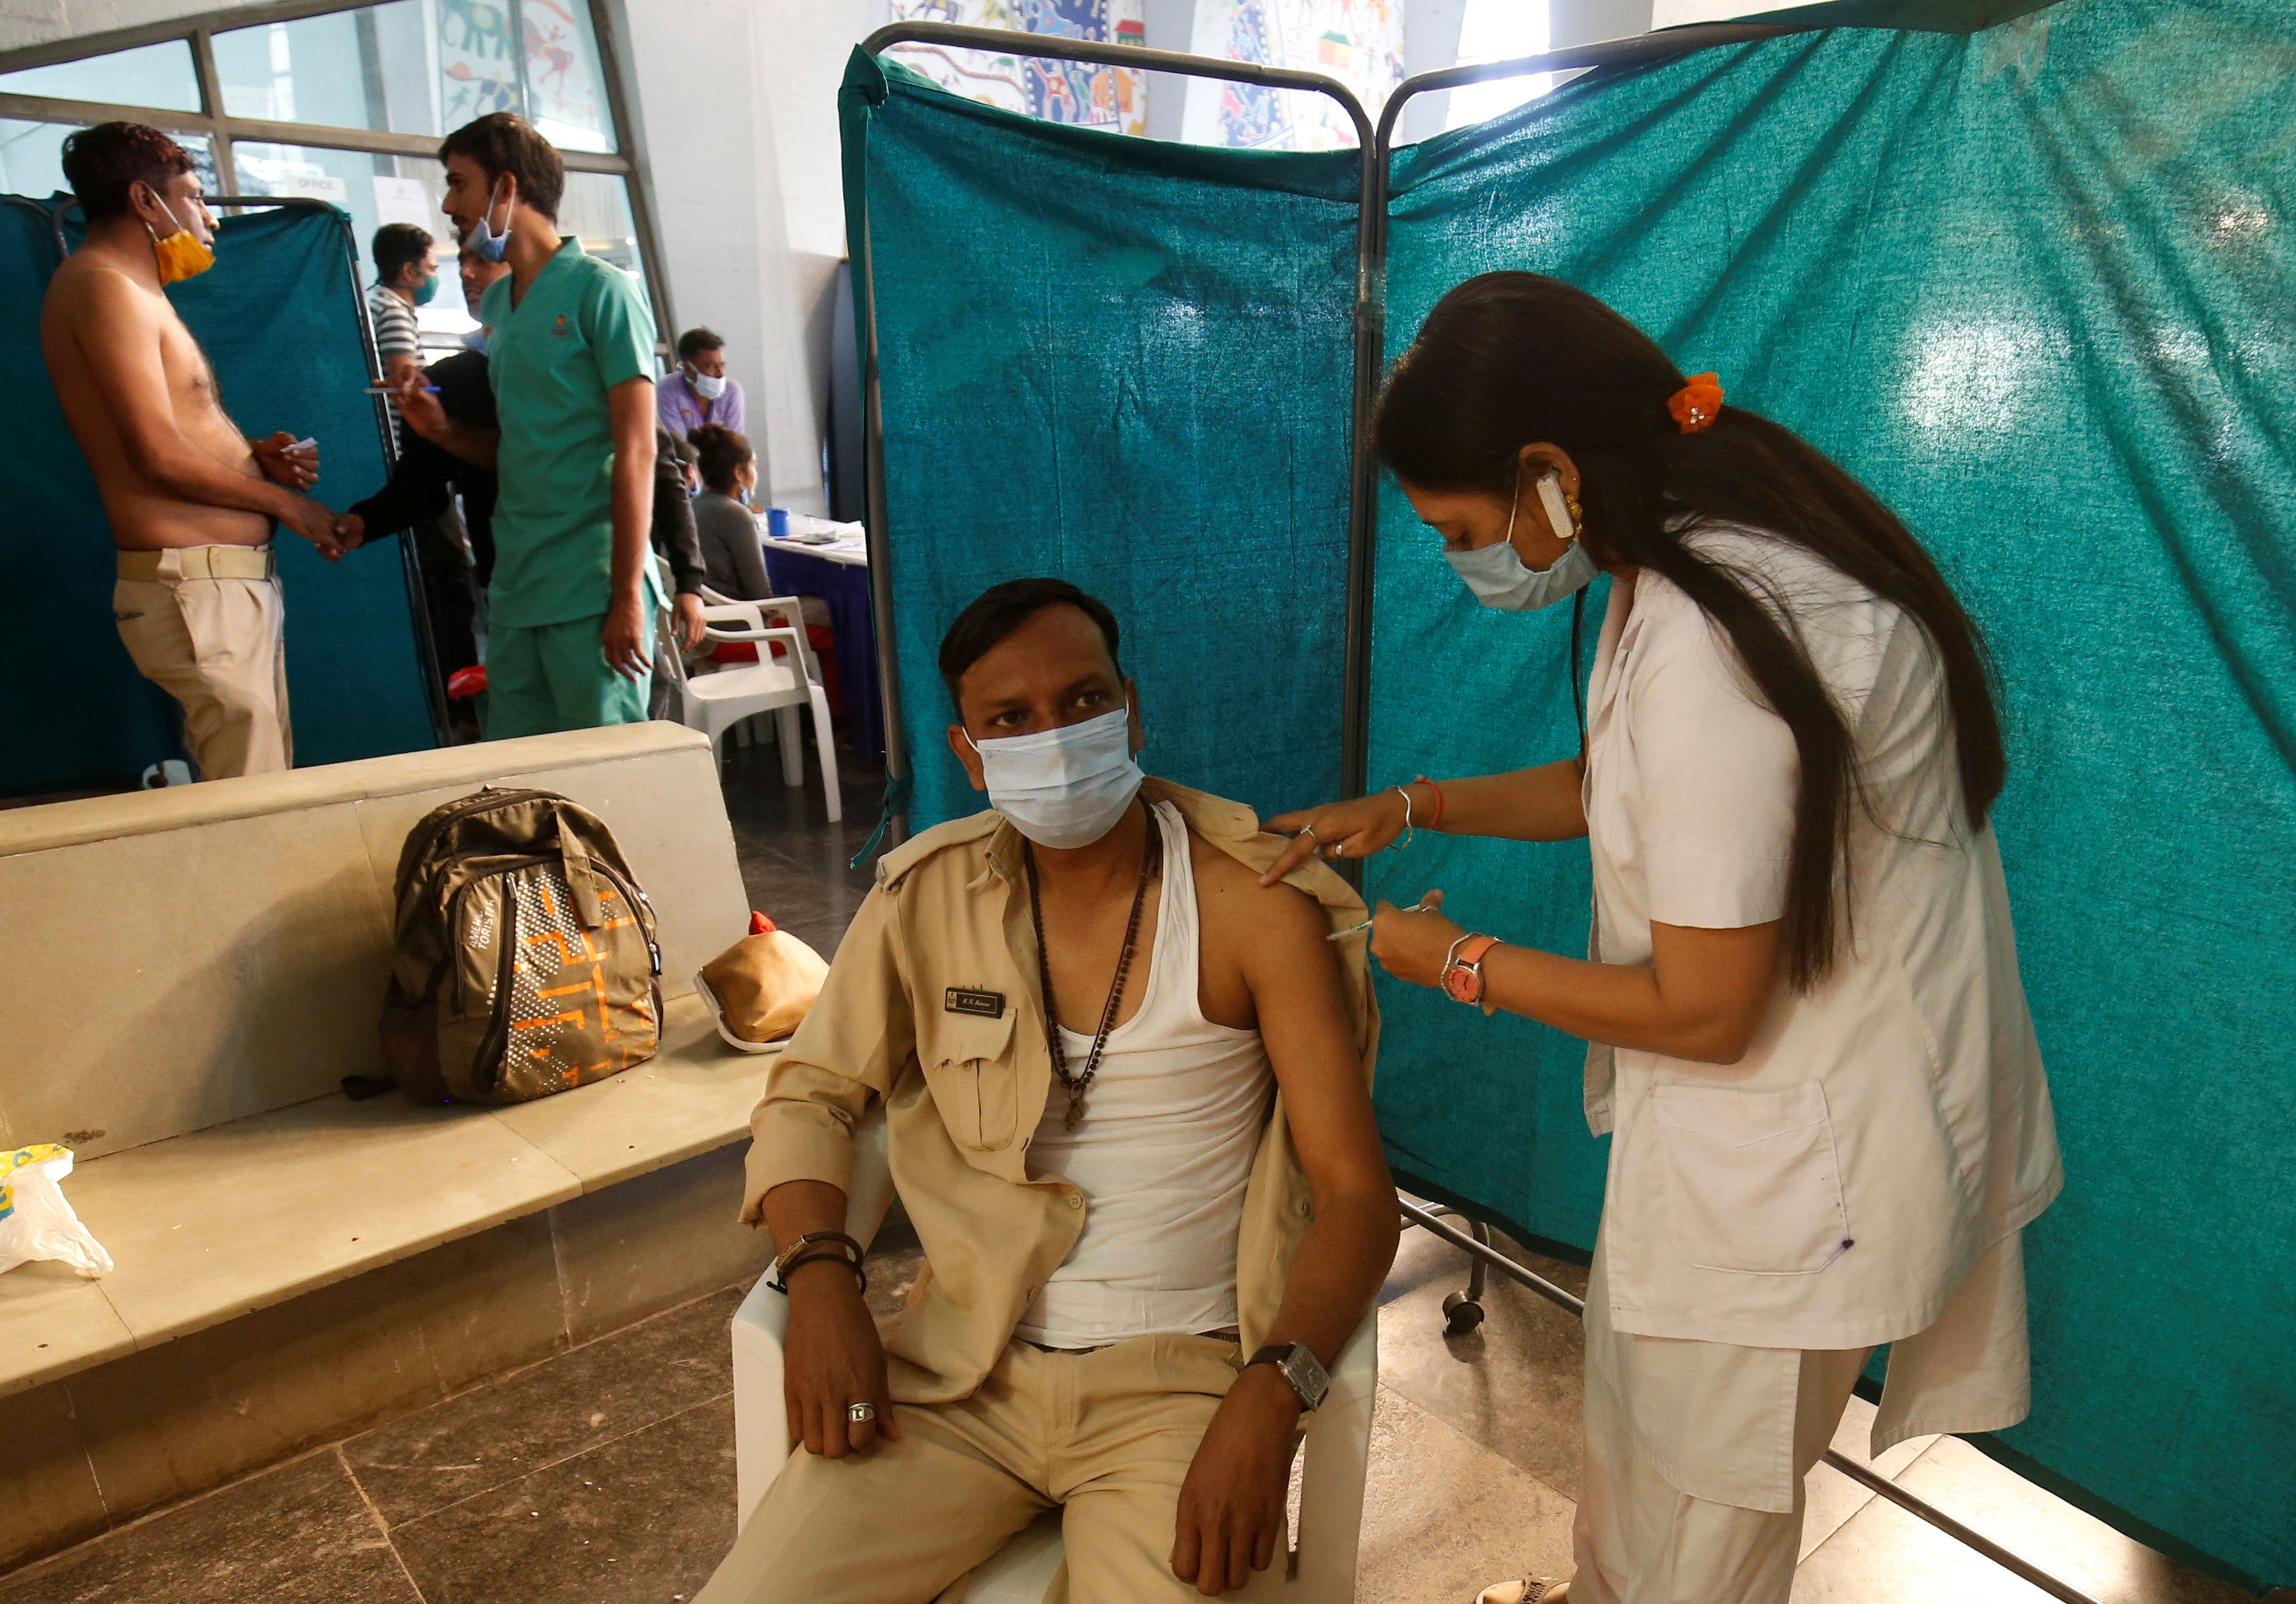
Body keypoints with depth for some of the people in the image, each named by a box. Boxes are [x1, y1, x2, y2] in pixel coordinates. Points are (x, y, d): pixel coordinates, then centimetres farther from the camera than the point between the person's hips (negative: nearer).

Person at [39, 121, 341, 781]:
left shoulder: (134, 291, 23)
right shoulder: (104, 284, -8)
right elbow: (159, 455, -16)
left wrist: (253, 453, 9)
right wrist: (286, 503, -7)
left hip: (239, 580, 10)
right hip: (197, 589, -10)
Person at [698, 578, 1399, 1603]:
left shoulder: (1257, 905, -9)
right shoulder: (928, 895, 1)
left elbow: (1356, 1190, -9)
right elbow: (811, 1091, 9)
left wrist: (1271, 1391, -25)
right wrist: (820, 1275, -10)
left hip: (1176, 1378, -2)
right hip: (959, 1366, 3)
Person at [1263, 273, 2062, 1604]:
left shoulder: (1706, 646, -33)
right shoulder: (1712, 542, -1)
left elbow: (1702, 1014, -25)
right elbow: (1621, 786, 13)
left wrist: (1458, 962, -12)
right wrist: (1411, 809, 4)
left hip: (1803, 1151, -9)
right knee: (1635, 1406, 30)